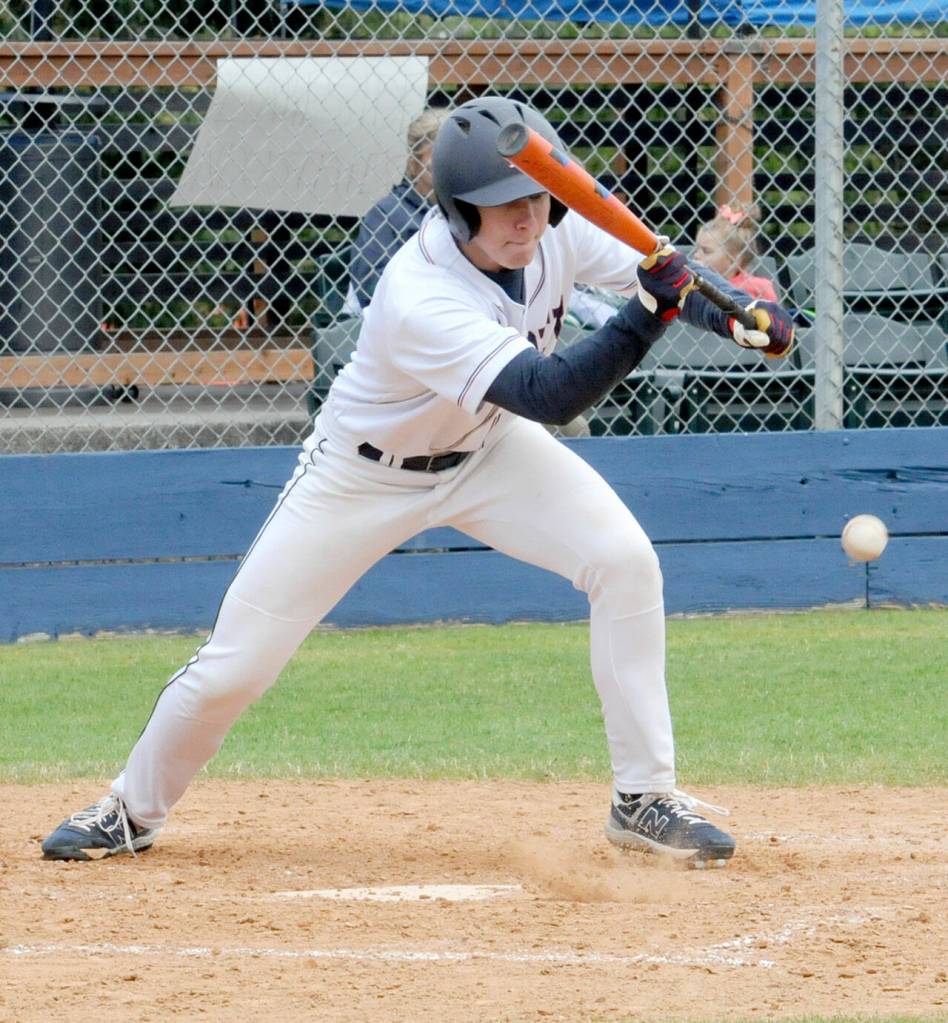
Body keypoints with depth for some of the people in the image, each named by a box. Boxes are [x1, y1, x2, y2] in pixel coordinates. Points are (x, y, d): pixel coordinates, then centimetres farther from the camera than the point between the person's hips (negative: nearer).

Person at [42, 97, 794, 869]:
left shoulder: (557, 226, -20)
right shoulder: (421, 302, -38)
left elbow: (657, 271, -8)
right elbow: (548, 395, -44)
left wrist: (738, 313, -27)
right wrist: (645, 315, -55)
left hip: (486, 450, 5)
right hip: (365, 472, -5)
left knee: (625, 562, -18)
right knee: (234, 667, -4)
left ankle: (645, 797, -7)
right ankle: (133, 811, 23)